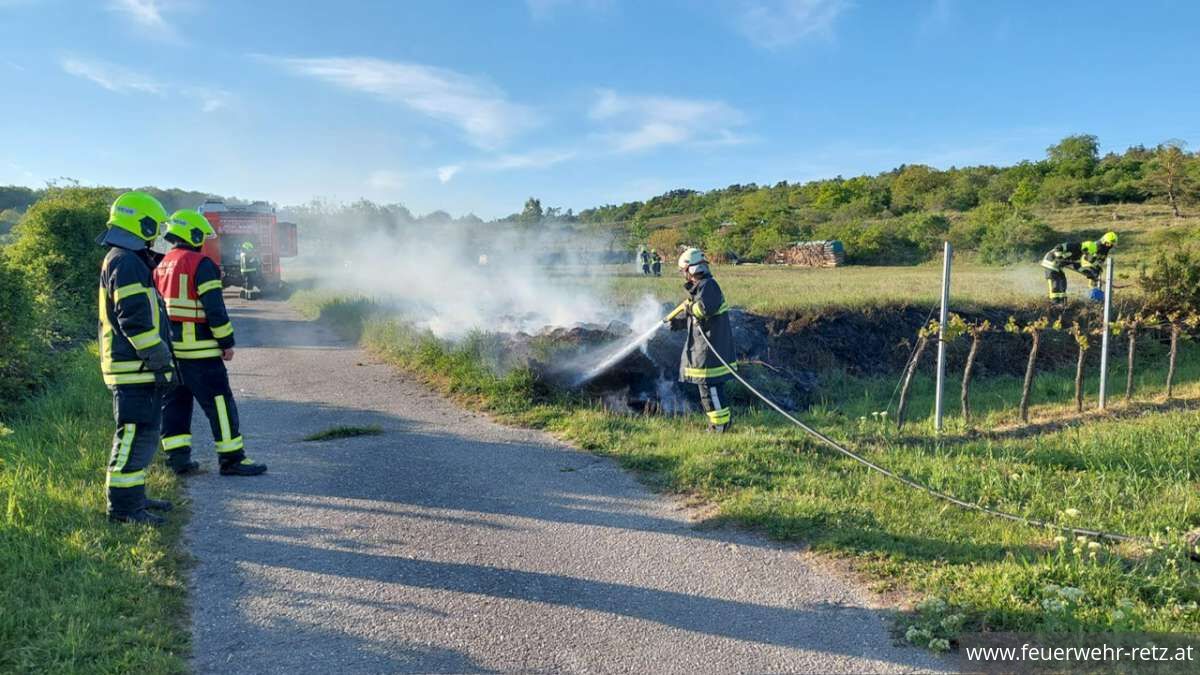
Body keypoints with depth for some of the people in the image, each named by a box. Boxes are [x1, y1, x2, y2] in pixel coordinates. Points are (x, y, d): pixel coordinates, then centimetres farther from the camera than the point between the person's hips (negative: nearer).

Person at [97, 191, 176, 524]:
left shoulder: (123, 260, 20)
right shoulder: (126, 263, -15)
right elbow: (135, 320, -21)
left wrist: (160, 359, 26)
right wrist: (161, 360, -18)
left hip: (139, 369, 11)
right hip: (135, 369, -11)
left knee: (143, 434, 17)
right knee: (135, 435, -6)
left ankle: (134, 495, 26)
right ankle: (122, 506, 0)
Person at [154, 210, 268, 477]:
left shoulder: (161, 266, 15)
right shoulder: (200, 264, -12)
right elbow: (214, 307, -16)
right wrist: (227, 342, -10)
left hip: (168, 347, 8)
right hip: (198, 349, -8)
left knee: (175, 402, 13)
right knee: (219, 403, -3)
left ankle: (178, 457, 14)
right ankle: (231, 458, 0)